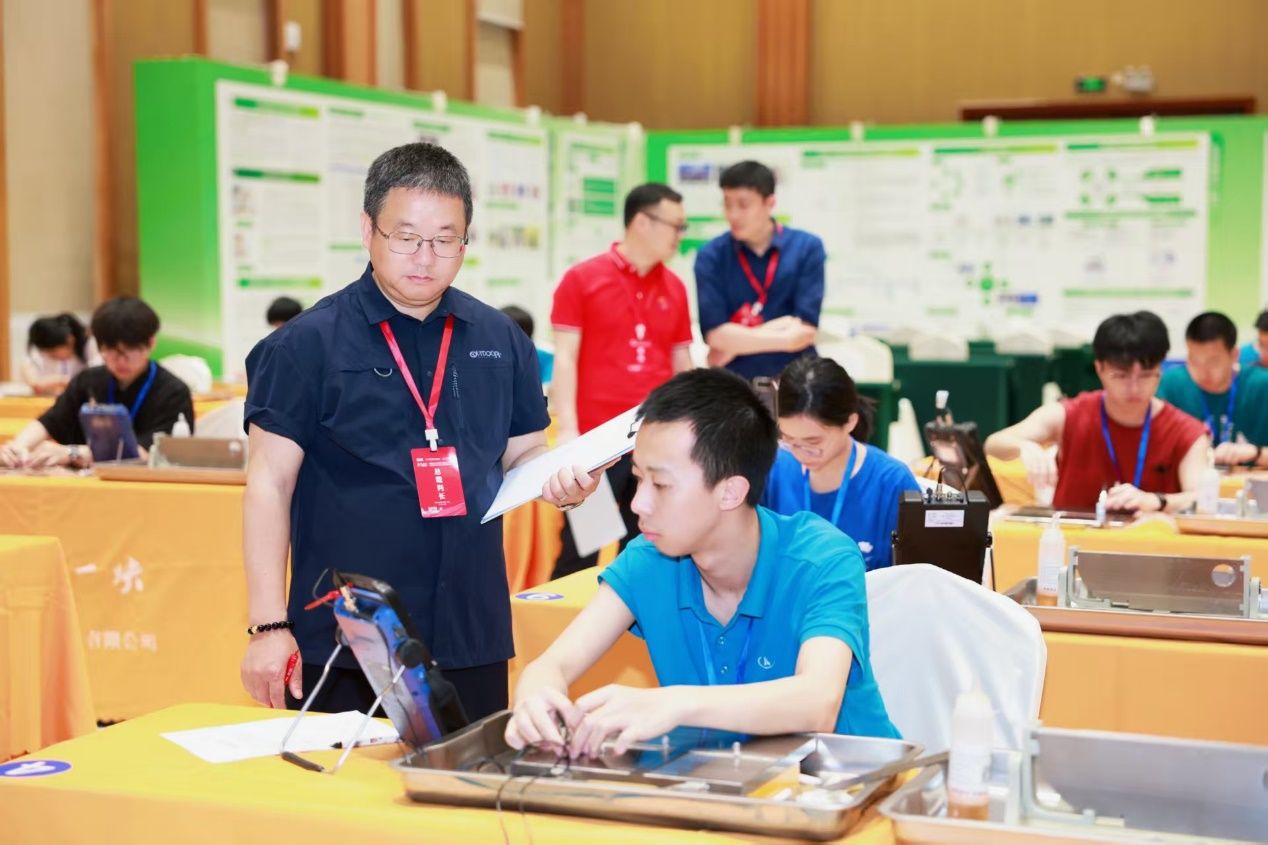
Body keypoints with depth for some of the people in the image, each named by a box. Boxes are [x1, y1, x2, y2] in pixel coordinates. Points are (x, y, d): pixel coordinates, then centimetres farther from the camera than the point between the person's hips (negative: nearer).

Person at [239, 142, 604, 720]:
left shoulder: (501, 341, 7)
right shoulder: (307, 344, -6)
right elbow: (270, 484, -6)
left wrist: (559, 481, -8)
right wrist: (270, 626, -11)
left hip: (472, 637, 4)